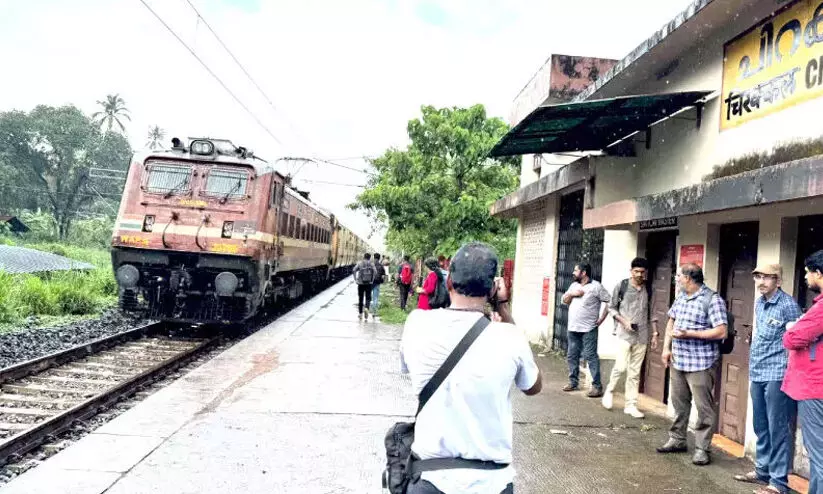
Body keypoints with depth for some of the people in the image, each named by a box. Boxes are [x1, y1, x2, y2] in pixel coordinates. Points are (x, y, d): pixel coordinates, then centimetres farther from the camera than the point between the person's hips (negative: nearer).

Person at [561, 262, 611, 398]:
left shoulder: (596, 286, -7)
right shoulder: (574, 285, 14)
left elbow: (609, 302, -8)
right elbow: (565, 300, 15)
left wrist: (602, 318, -10)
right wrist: (572, 294, -4)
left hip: (588, 329, -7)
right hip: (573, 328, 7)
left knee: (591, 356, -8)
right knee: (572, 356, 11)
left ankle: (597, 386, -5)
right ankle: (573, 382, 22)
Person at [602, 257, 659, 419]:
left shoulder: (648, 290, 8)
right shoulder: (621, 286, -2)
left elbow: (651, 313, 13)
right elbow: (612, 308, 2)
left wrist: (655, 333, 8)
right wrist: (624, 321, -12)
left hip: (642, 336, 3)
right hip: (625, 334, -3)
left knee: (635, 372, 6)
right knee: (621, 367, -13)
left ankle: (631, 405, 12)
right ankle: (610, 390, 14)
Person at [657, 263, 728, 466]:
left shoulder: (712, 300, -13)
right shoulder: (681, 297, 12)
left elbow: (720, 332, -19)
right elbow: (671, 321, 20)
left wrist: (688, 333, -20)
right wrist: (666, 347, 9)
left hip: (701, 364, -8)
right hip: (678, 360, 8)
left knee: (704, 407, 0)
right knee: (678, 402, 16)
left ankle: (702, 448, 8)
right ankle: (677, 440, 29)